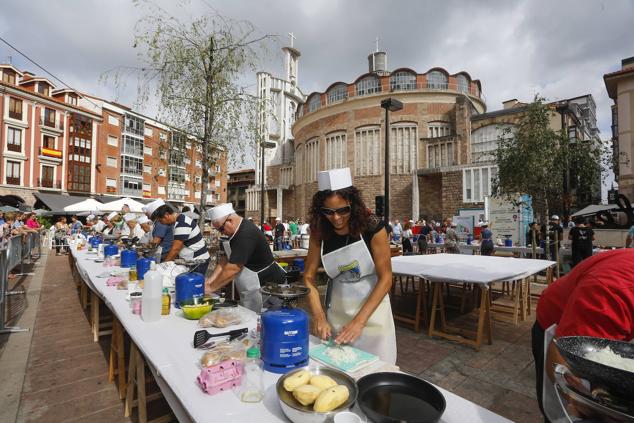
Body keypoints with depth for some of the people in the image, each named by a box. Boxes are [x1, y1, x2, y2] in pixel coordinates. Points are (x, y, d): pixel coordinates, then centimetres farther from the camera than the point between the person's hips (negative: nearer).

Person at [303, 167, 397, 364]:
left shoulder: (373, 228, -19)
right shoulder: (319, 233, -9)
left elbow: (385, 278, -17)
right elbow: (309, 276, -6)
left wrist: (359, 320, -21)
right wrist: (319, 317, -16)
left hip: (371, 308, -2)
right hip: (336, 309, 3)